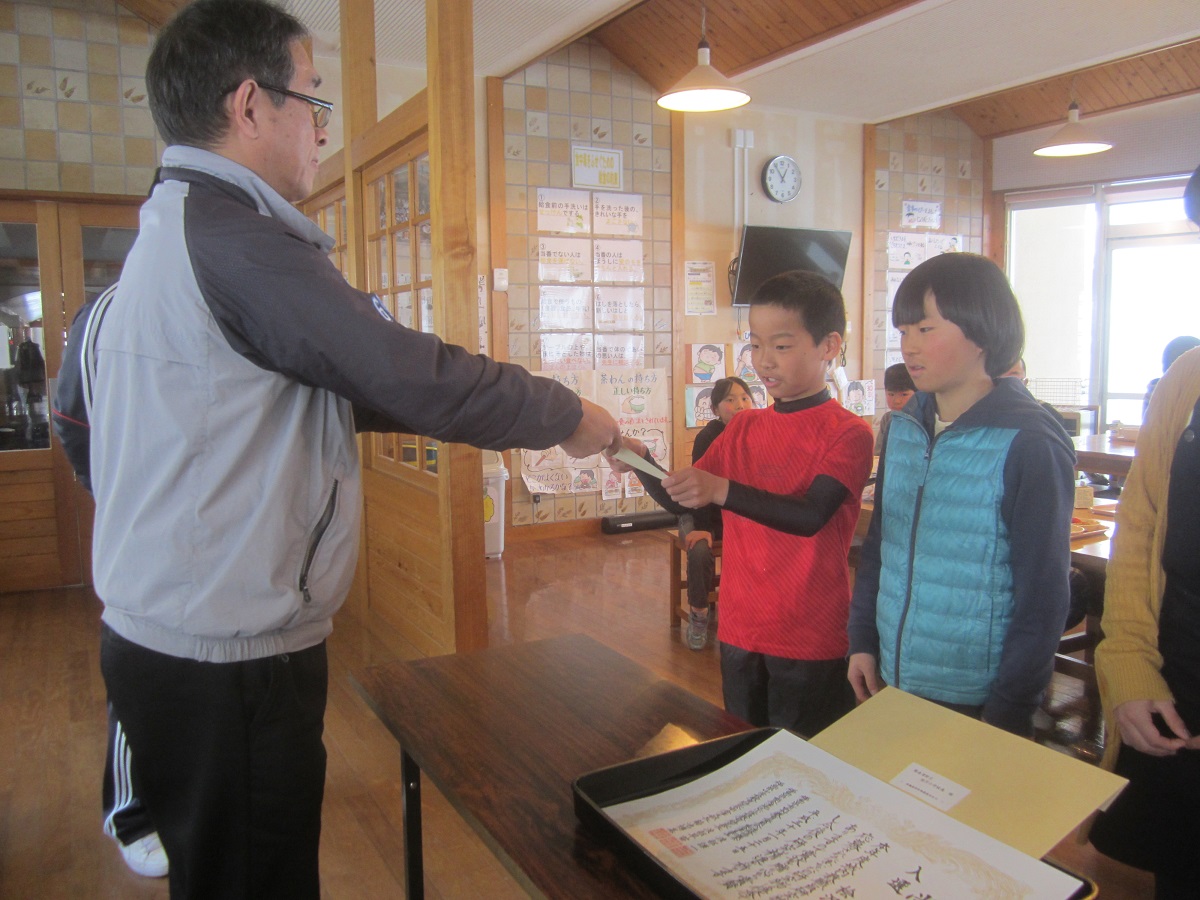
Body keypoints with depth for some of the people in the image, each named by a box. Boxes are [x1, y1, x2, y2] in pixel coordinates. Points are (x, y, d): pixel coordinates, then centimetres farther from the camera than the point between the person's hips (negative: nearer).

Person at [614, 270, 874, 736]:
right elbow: (680, 500, 6)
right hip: (740, 630, 5)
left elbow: (811, 516, -23)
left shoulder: (847, 433, -10)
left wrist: (722, 490, -34)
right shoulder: (743, 427, 7)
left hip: (811, 640, -5)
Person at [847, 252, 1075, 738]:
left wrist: (1009, 715, -11)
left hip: (976, 700, -5)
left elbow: (1044, 592, -13)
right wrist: (862, 641, 6)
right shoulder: (904, 427, 3)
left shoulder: (1029, 444, -15)